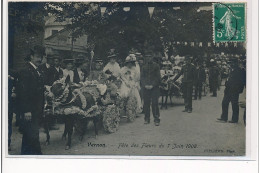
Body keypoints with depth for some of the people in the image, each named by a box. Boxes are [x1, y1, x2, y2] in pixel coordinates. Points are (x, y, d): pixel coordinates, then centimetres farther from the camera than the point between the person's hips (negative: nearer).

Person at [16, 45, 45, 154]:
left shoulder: (38, 72, 17)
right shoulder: (25, 71, -12)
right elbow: (23, 92, -17)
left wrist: (41, 110, 16)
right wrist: (26, 111, -21)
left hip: (36, 111, 9)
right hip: (30, 111, -9)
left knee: (28, 138, 15)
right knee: (33, 136, -8)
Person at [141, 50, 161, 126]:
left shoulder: (156, 66, 4)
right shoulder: (144, 66, 13)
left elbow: (158, 77, 0)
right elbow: (142, 77, 10)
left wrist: (152, 85, -11)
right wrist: (145, 85, -6)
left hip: (154, 87, -3)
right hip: (146, 88, 3)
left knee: (154, 103, -8)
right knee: (146, 103, 2)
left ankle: (156, 119, -4)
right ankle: (147, 119, 12)